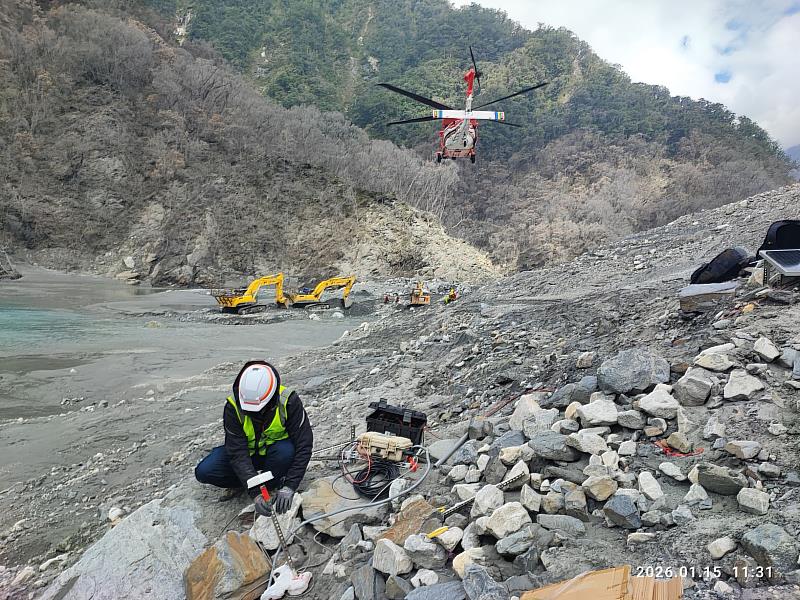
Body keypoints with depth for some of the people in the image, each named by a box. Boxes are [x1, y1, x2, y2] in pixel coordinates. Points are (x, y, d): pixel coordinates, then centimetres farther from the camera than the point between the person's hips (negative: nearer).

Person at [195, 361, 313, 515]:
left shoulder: (289, 401, -29)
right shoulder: (233, 406, -25)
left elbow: (304, 445, -29)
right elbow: (237, 452, -27)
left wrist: (289, 487, -36)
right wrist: (255, 492, -36)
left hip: (274, 450, -1)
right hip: (247, 452, 2)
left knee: (286, 451, -36)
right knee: (204, 472, -19)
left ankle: (272, 487, -5)